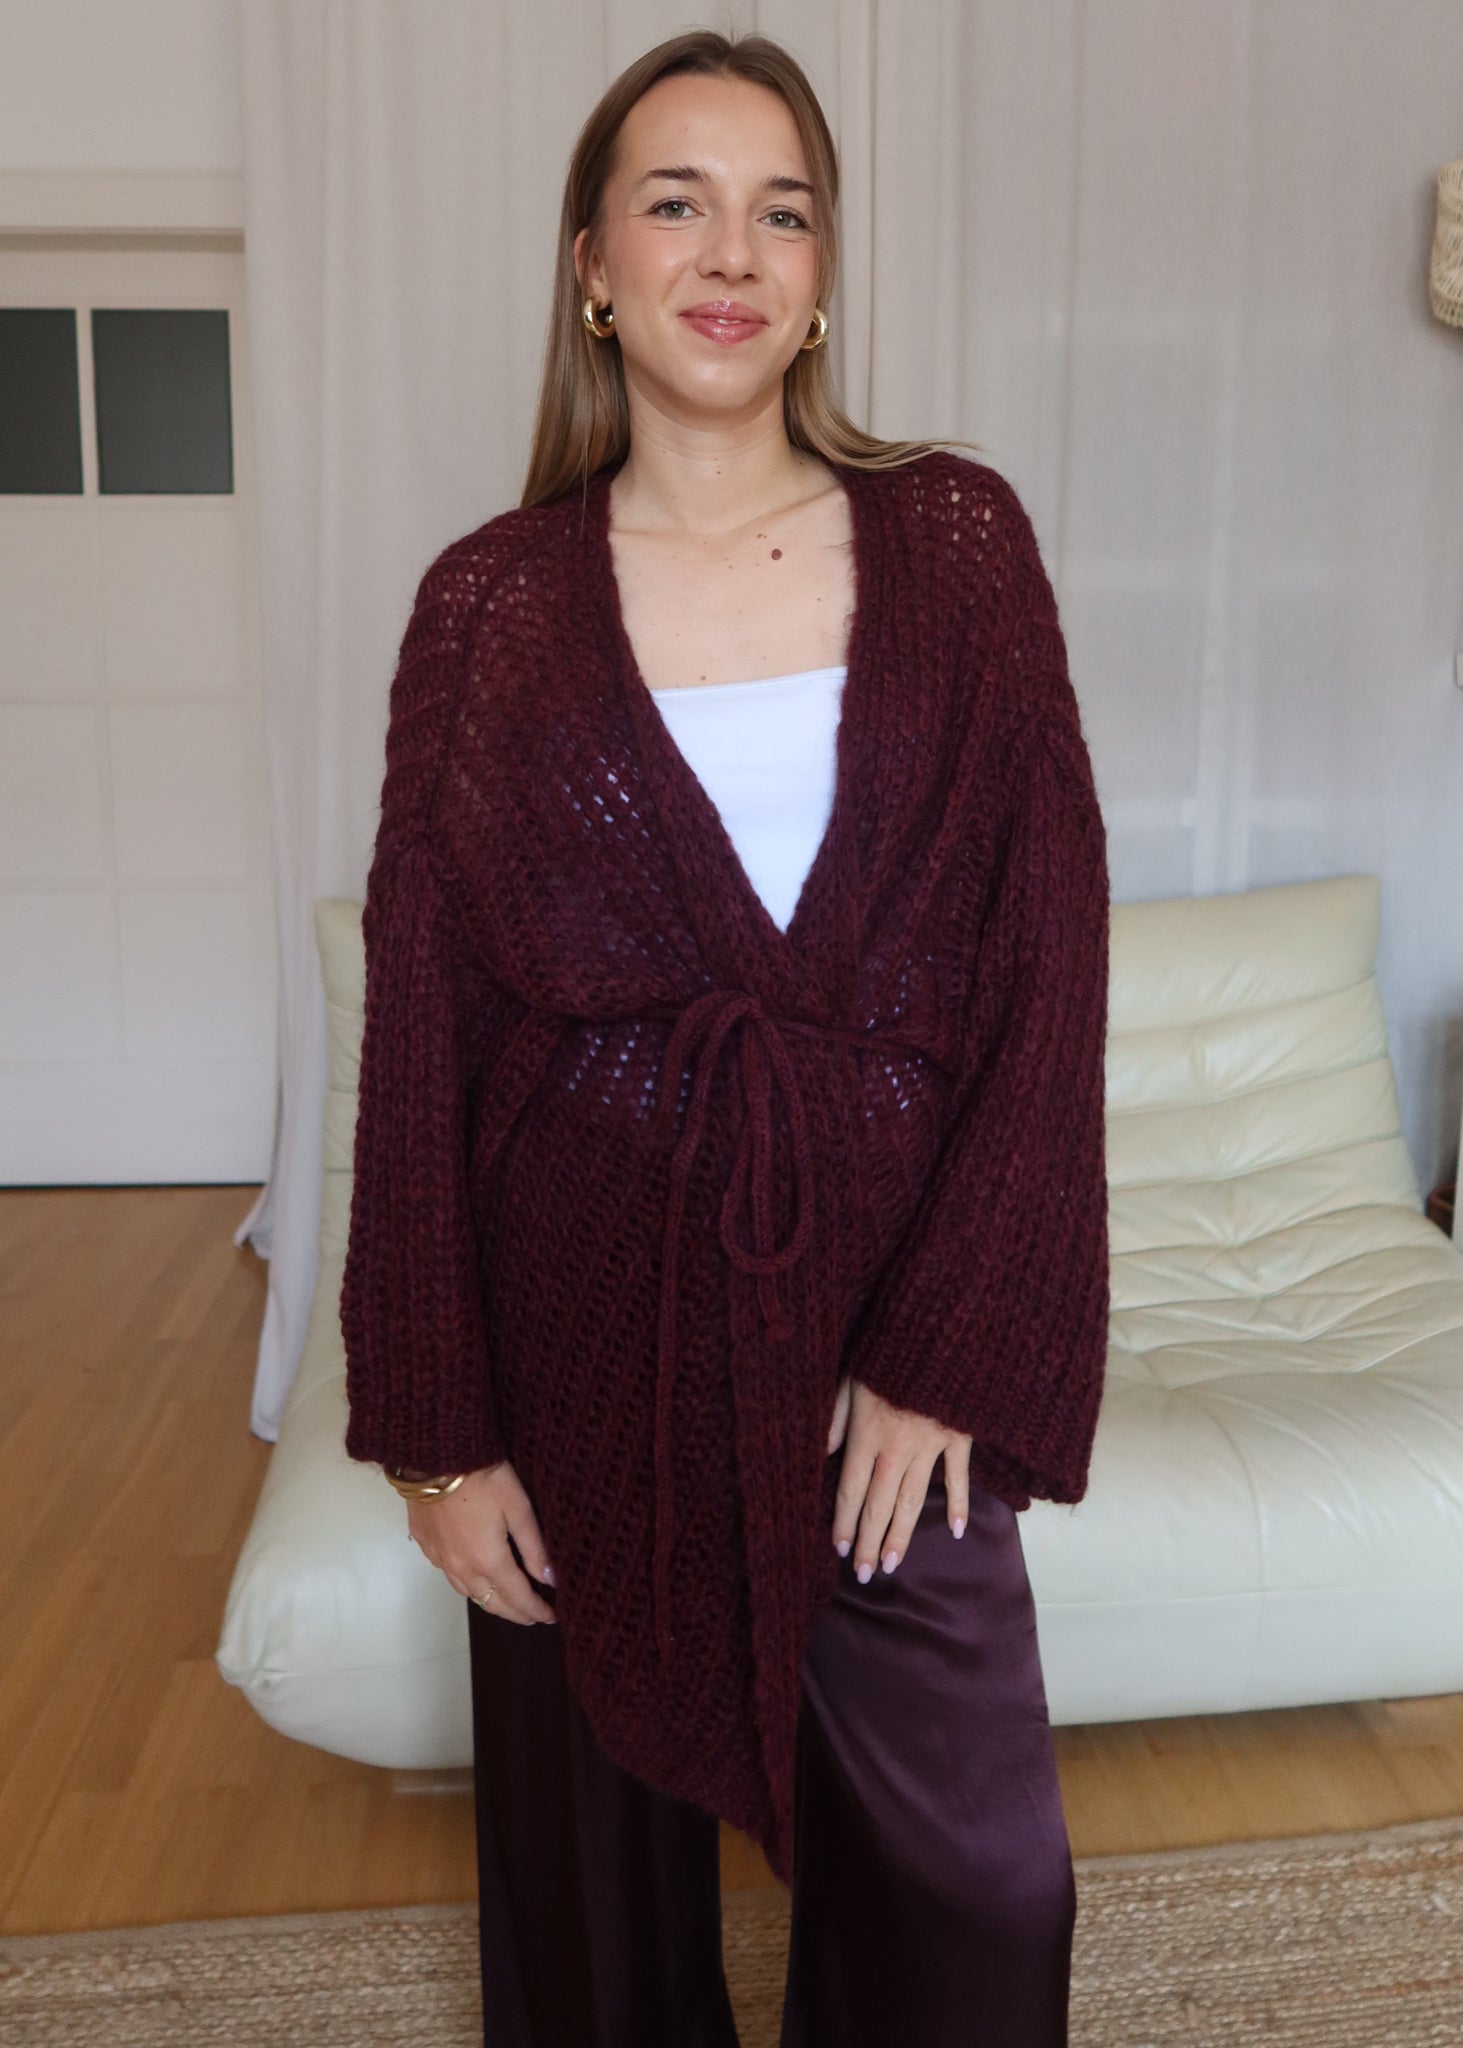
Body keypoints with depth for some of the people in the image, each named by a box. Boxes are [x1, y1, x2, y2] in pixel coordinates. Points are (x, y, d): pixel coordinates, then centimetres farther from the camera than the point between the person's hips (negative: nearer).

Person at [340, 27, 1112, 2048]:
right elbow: (419, 1028, -2)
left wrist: (956, 1351, -9)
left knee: (973, 1880, 11)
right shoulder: (489, 605, -2)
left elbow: (1051, 954, -4)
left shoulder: (958, 540, 0)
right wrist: (435, 1424, -3)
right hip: (585, 1332, 0)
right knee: (597, 1853, 18)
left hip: (887, 1322, 1)